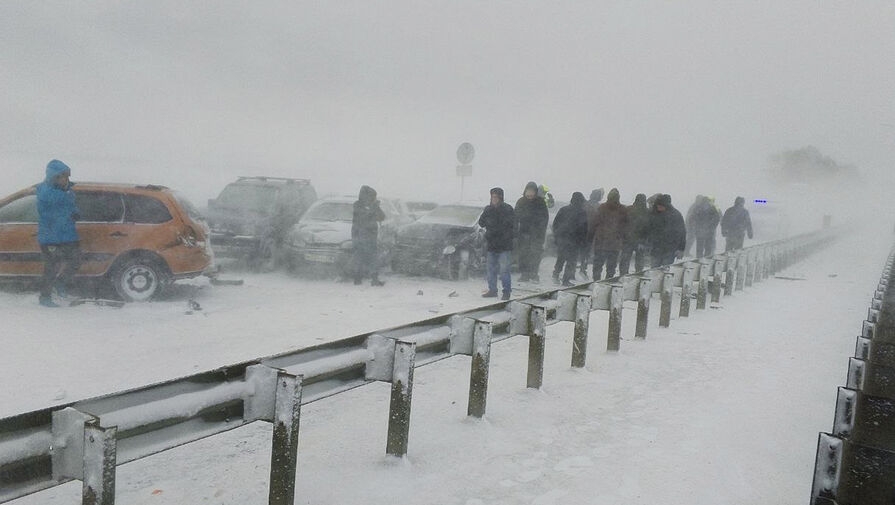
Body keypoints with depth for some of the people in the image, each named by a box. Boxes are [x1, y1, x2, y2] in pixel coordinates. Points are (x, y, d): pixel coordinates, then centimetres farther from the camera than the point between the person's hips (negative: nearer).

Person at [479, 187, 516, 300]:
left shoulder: (508, 209, -4)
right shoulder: (488, 209, 10)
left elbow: (510, 224, -12)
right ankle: (492, 290, 19)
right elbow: (481, 223, 8)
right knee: (491, 269, 10)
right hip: (491, 243, 5)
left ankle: (507, 291, -1)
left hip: (504, 244, -5)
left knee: (504, 269, -9)